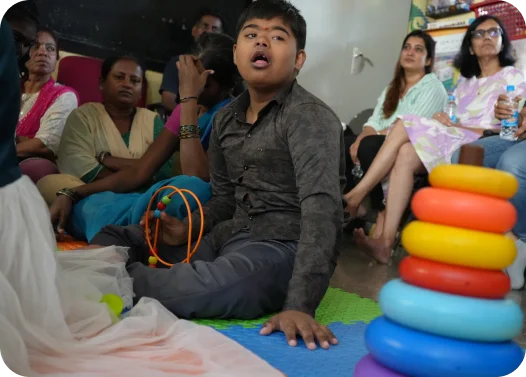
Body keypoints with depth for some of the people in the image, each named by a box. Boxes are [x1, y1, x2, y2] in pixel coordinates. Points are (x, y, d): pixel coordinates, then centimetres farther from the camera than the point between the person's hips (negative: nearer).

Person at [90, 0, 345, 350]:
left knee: (195, 288, -35)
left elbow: (322, 210, -26)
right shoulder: (226, 118, 8)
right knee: (111, 239, 8)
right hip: (230, 234, 7)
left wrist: (299, 304, -37)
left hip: (284, 247, -6)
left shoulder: (311, 117, -15)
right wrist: (188, 229, -6)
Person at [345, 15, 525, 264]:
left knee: (403, 126, -22)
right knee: (405, 155, -27)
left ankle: (356, 196, -22)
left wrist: (454, 125, -10)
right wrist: (443, 119, -8)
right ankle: (386, 242, -34)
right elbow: (449, 119, 16)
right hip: (450, 143, 5)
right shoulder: (465, 82, 27)